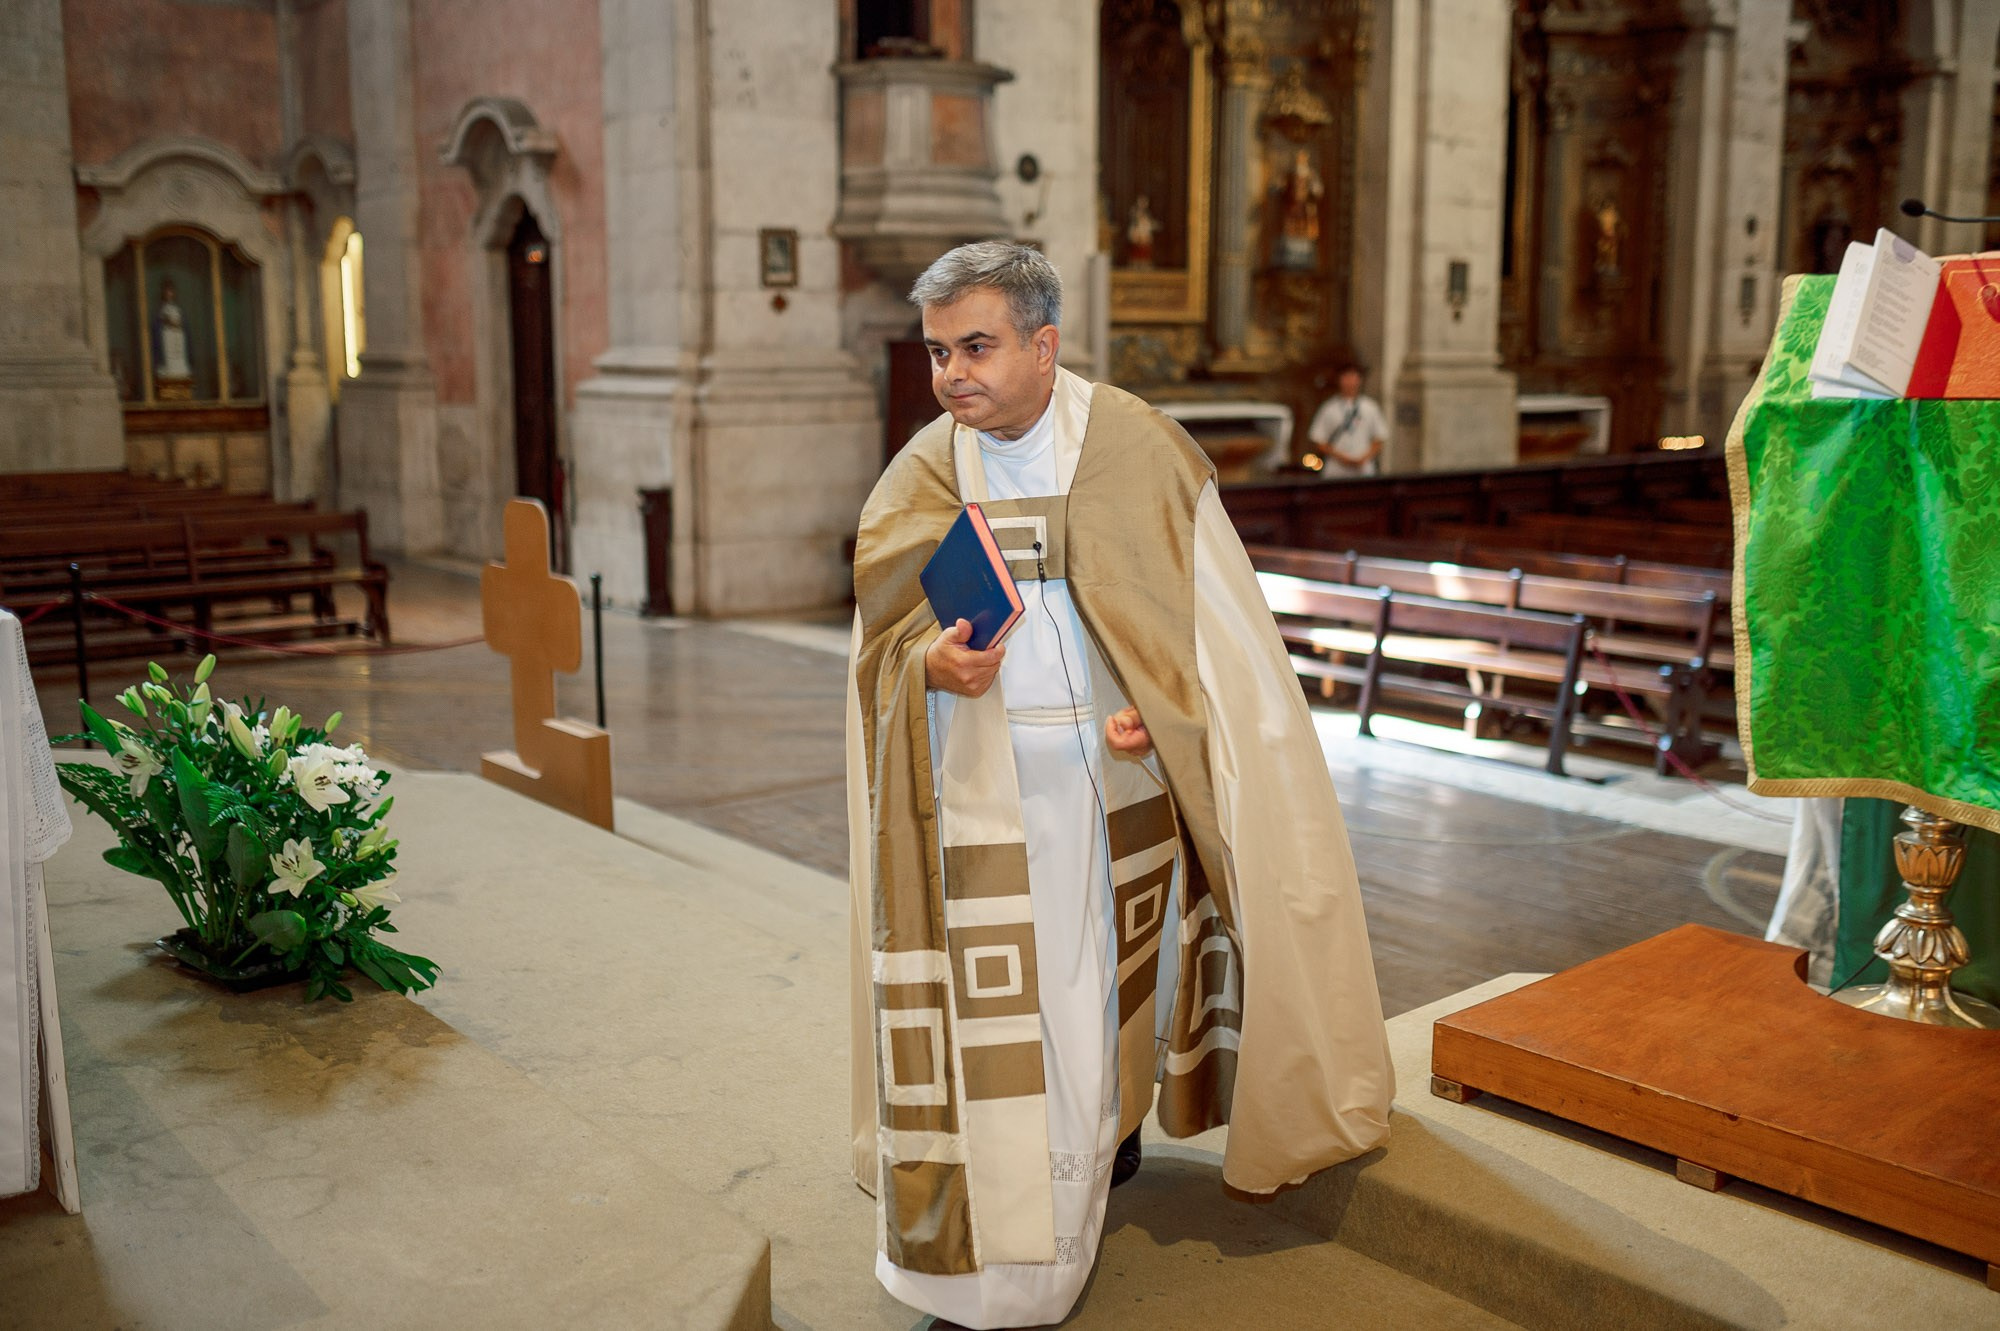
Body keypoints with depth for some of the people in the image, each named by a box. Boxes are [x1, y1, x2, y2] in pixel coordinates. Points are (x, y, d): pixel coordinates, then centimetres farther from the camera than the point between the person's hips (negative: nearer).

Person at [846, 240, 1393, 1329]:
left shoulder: (1136, 448, -5)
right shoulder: (918, 482, 0)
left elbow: (1206, 616, -2)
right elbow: (879, 643, 3)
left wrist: (1158, 709, -16)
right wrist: (932, 662, -19)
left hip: (1118, 780, 0)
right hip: (984, 796, 0)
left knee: (1113, 964, 14)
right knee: (996, 1003, 1)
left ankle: (1115, 1115, 43)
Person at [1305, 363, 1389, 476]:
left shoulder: (1370, 407, 10)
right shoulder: (1329, 408, 5)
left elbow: (1380, 439, 12)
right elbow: (1317, 440, 4)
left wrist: (1365, 458, -5)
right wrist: (1340, 457, -8)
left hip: (1364, 471, 1)